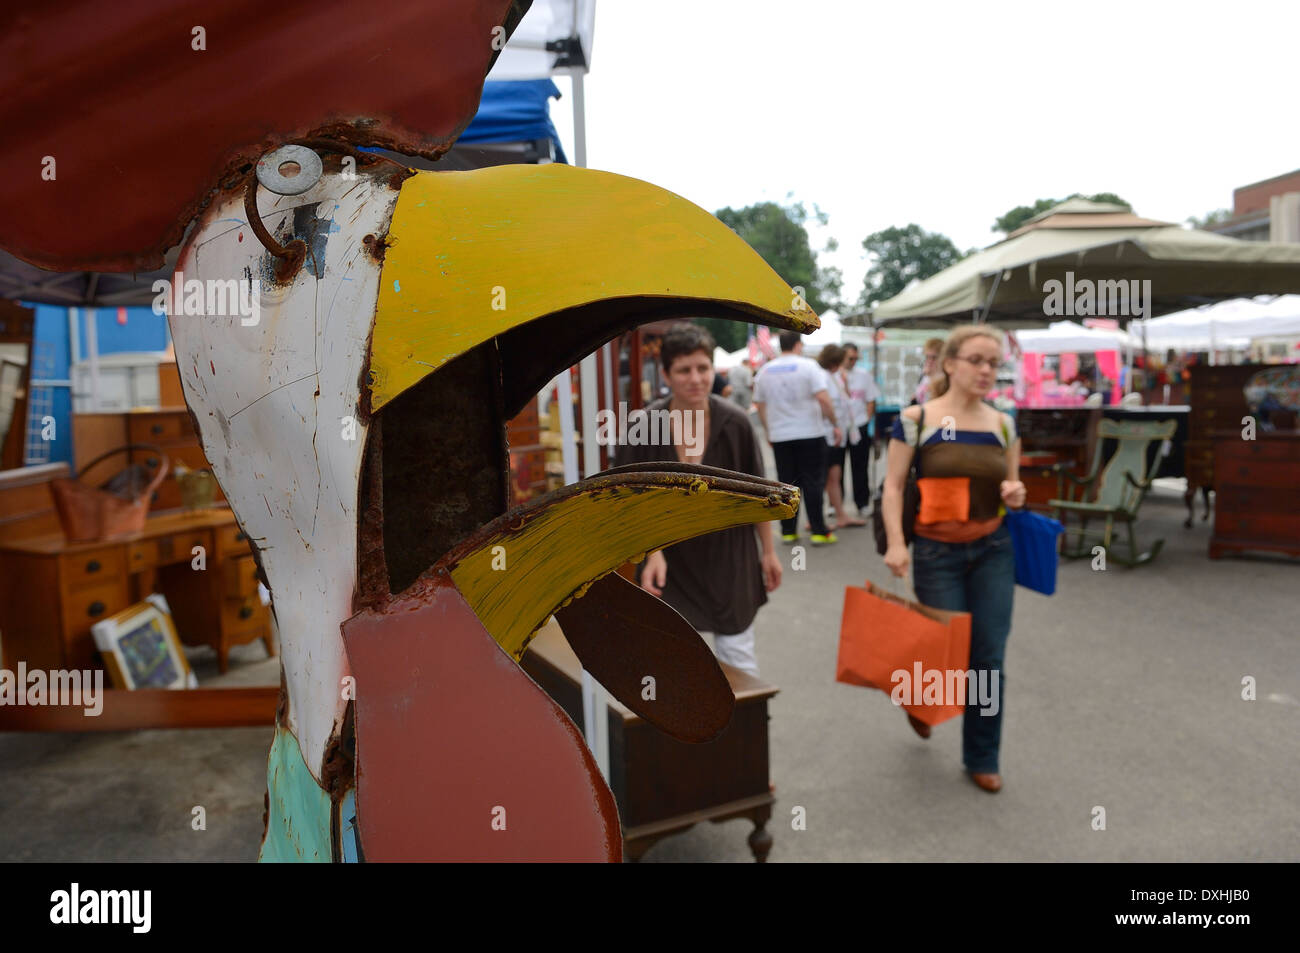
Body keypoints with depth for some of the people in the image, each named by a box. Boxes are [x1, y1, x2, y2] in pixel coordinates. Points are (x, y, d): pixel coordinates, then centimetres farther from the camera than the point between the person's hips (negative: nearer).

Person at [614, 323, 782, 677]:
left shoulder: (735, 422, -12)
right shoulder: (644, 428, -14)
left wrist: (768, 551, 4)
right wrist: (654, 552, -17)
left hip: (729, 559, 0)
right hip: (671, 564, 0)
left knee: (738, 656, 9)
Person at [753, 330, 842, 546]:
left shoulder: (765, 370, 8)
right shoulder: (807, 365, -6)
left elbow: (759, 405, 13)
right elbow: (823, 399, -15)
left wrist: (768, 431, 23)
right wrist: (834, 424, -6)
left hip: (779, 437, 4)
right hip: (809, 434, -4)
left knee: (786, 483, 9)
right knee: (813, 483, 1)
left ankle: (788, 531, 12)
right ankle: (819, 531, 2)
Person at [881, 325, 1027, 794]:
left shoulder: (1004, 424, 5)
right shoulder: (915, 418, -8)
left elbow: (1011, 485, 16)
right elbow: (893, 486, -7)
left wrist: (1015, 493, -7)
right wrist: (896, 543, -17)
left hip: (993, 551, 4)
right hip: (937, 552, -4)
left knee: (989, 658, 5)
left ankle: (982, 759, 23)